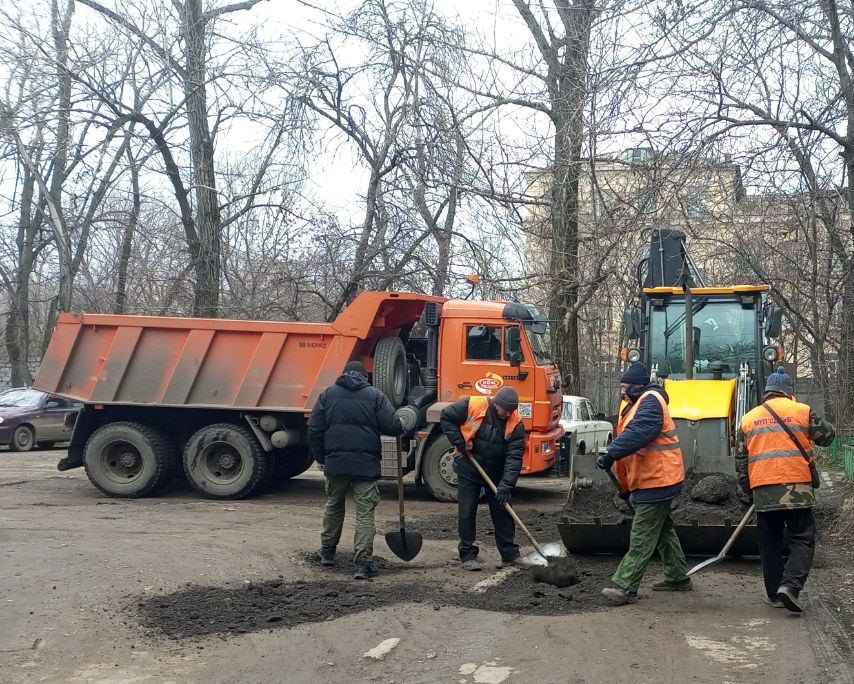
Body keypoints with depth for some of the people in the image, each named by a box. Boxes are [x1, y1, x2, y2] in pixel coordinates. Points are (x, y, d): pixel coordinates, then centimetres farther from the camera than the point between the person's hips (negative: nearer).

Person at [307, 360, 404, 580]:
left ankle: (327, 551, 33)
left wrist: (320, 458, 14)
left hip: (335, 462, 3)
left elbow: (314, 429, 5)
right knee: (365, 512, 0)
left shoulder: (327, 394, 8)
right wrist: (401, 426, 16)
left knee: (333, 506, 21)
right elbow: (391, 426, -6)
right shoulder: (375, 395, 2)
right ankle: (363, 562, -6)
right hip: (366, 464, -2)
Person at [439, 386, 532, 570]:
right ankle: (468, 555, 11)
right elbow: (446, 416, -8)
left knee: (503, 512, 7)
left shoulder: (515, 422, -14)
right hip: (469, 471, -2)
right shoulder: (472, 405, -20)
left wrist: (506, 485, -26)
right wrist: (459, 441, -16)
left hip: (496, 474, 2)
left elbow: (514, 455, -18)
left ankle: (510, 555, 17)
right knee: (467, 513, 1)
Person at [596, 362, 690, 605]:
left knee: (642, 538, -8)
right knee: (662, 530, 20)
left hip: (657, 481, -11)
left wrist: (611, 453, -38)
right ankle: (678, 577, 32)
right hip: (655, 480, 11)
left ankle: (625, 587, -7)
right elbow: (631, 435, 16)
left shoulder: (650, 402, -16)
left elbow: (638, 433, -34)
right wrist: (626, 487, 17)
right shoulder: (638, 405, 17)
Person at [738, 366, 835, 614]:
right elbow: (827, 436, 12)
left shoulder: (748, 419, 10)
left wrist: (747, 488, 24)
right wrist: (812, 424, 32)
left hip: (763, 491, 3)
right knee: (802, 540, 4)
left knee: (770, 544, 12)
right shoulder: (802, 411, 0)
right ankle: (790, 586, -13)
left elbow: (741, 460, 13)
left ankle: (774, 594, 15)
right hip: (797, 487, -3)